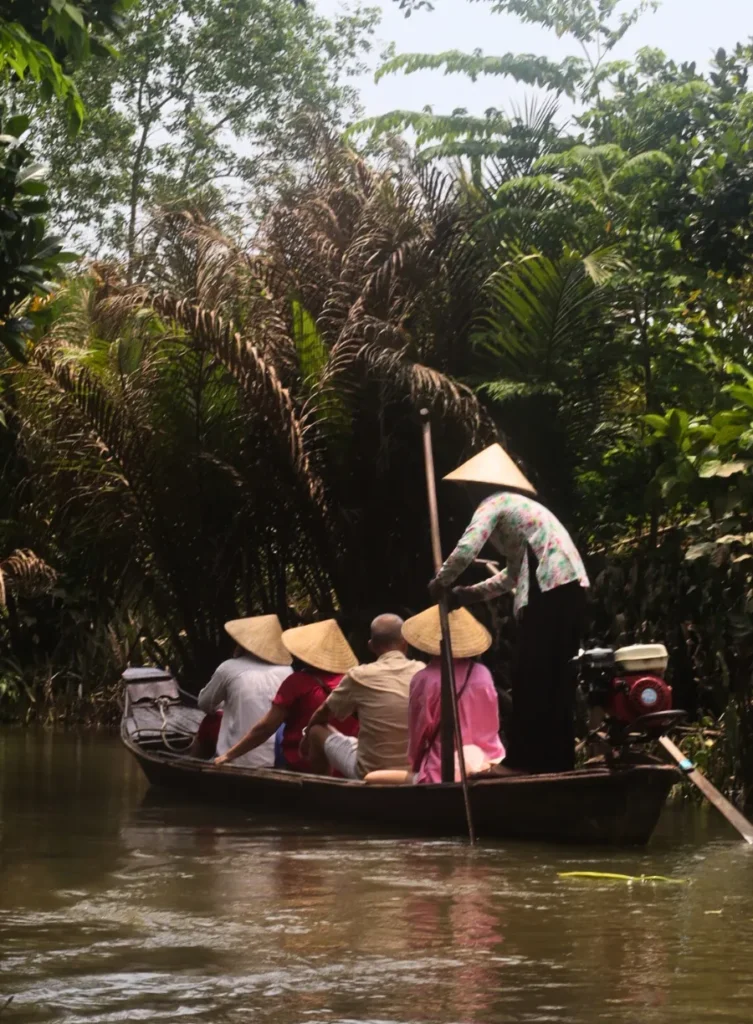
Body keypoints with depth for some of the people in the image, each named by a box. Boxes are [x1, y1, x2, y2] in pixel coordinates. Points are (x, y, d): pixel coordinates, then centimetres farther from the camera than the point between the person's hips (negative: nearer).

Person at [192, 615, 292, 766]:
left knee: (209, 723, 26)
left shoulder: (230, 668, -4)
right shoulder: (286, 671, 3)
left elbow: (204, 704, 13)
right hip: (281, 762, 3)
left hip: (240, 761, -3)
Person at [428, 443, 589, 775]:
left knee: (530, 674, -5)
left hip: (549, 588, -9)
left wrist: (440, 583, 4)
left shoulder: (493, 503, 2)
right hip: (569, 585, 9)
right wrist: (475, 592, 31)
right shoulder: (518, 504, 29)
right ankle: (557, 757, 13)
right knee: (556, 675, 11)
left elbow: (466, 550, -12)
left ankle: (524, 759, -5)